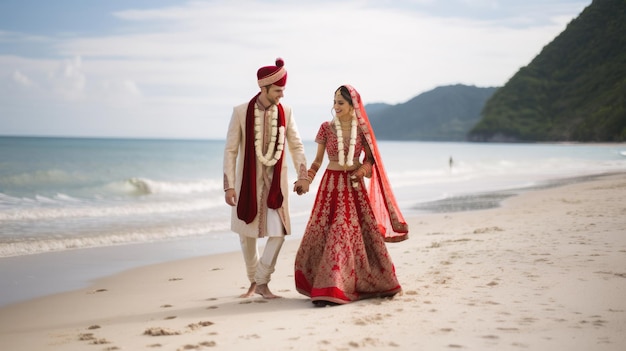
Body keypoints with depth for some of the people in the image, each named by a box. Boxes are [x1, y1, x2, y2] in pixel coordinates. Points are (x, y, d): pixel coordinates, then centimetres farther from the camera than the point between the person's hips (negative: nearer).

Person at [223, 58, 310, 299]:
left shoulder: (285, 112, -1)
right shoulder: (241, 112, -8)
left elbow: (296, 146, 7)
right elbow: (230, 150, -5)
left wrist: (303, 176, -3)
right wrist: (229, 185, -9)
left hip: (276, 181, 1)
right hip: (248, 181, -1)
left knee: (278, 232, -9)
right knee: (247, 234, 8)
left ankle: (262, 282, 5)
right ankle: (253, 279, 29)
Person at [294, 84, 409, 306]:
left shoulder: (361, 129, 2)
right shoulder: (326, 128, 0)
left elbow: (370, 158, 9)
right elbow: (318, 159, 4)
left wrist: (363, 169, -12)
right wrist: (308, 176, -11)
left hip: (354, 186, 1)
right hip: (332, 185, -1)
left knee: (363, 231, 4)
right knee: (329, 232, -6)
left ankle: (376, 283, 21)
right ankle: (328, 288, -1)